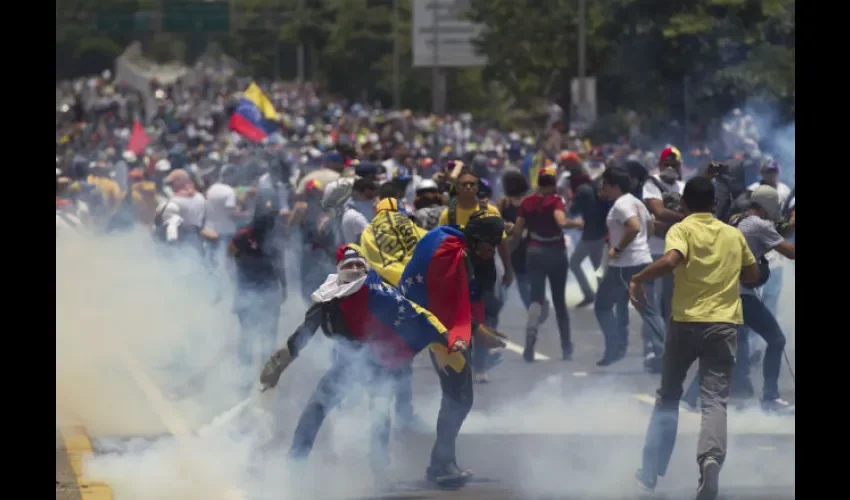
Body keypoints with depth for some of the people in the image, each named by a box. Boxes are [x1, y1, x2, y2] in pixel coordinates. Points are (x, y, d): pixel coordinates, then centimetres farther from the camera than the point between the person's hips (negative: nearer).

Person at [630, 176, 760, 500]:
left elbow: (671, 260, -24)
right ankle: (711, 456, -33)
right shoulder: (734, 235, 10)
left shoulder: (682, 230, -4)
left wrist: (638, 279, -11)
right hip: (724, 324, 2)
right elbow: (752, 275, 21)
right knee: (715, 399, -4)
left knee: (668, 396, 15)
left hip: (687, 322, -1)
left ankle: (651, 472, 17)